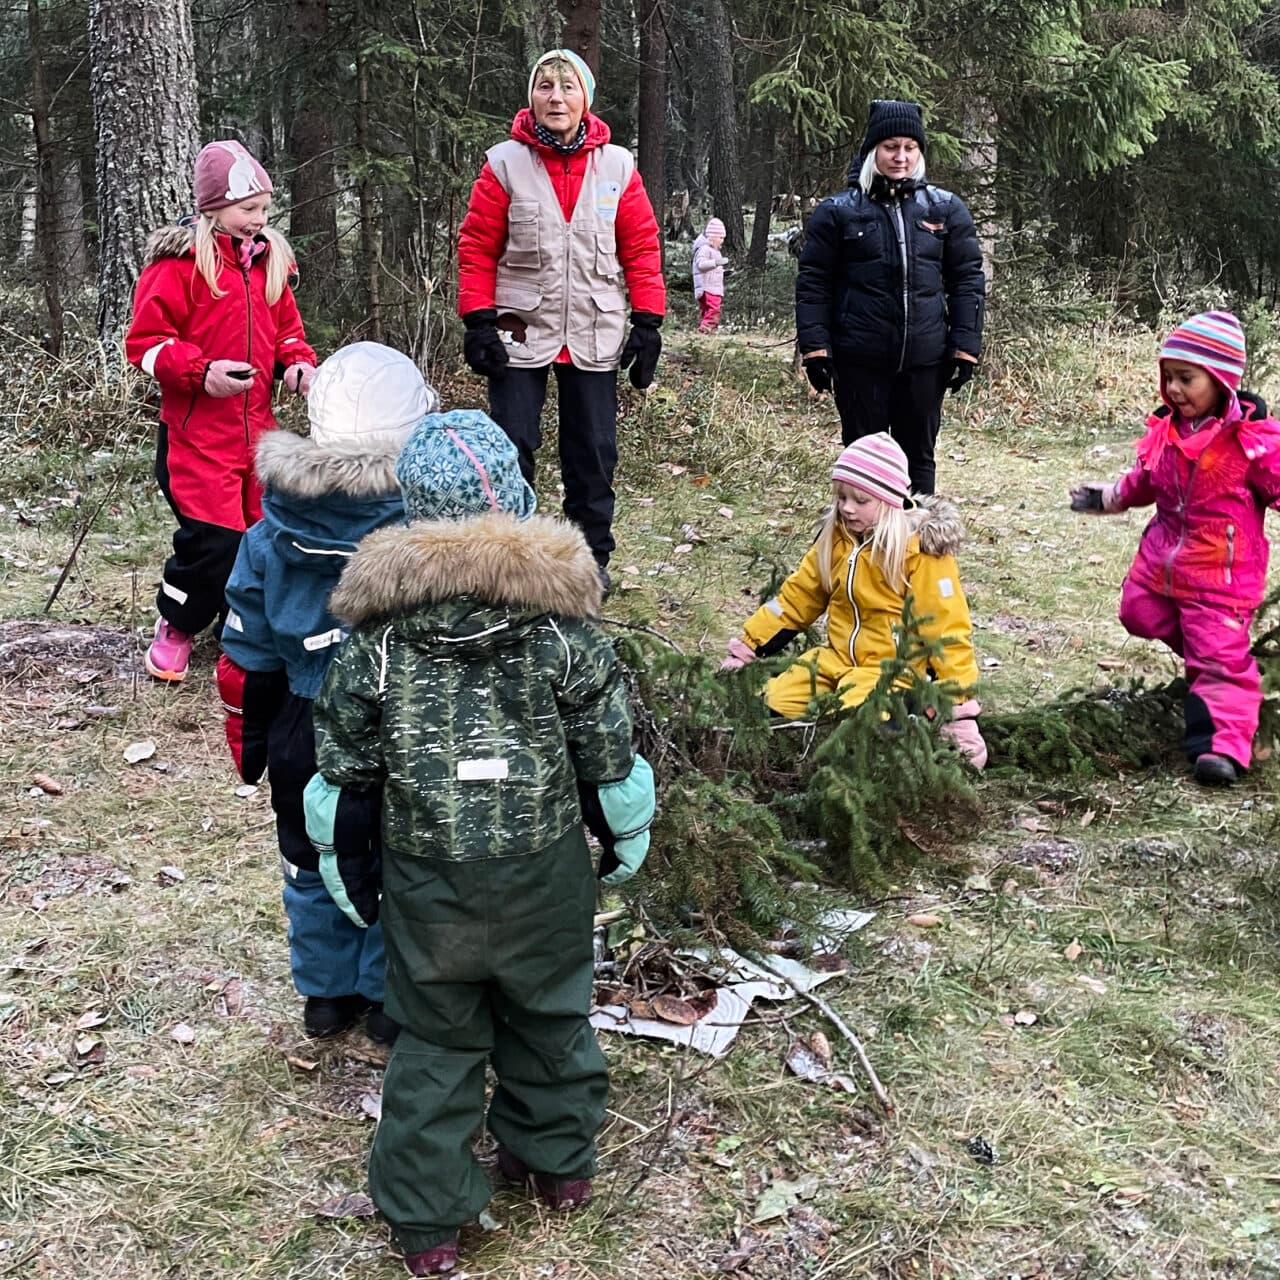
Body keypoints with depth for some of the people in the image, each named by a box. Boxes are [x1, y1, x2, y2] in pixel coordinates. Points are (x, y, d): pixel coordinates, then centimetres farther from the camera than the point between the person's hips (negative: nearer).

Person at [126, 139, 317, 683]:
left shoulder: (268, 259, 11)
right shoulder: (178, 263, -9)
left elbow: (285, 329, 20)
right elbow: (145, 341, -9)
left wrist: (298, 364, -1)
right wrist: (201, 372, -22)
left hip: (258, 426, 7)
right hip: (198, 429, -6)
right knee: (213, 536, -10)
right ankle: (176, 629, 13)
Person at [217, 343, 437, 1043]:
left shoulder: (272, 532, -10)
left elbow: (247, 655, 0)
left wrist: (247, 742, 14)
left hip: (305, 737, 3)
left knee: (312, 866, 23)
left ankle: (325, 994, 38)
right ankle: (390, 998, 33)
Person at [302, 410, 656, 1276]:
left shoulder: (379, 632, -11)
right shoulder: (561, 624, -12)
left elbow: (342, 765, -3)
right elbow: (609, 750, -4)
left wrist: (343, 865, 11)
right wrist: (630, 835, 13)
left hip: (426, 879, 0)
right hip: (544, 871, 0)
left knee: (436, 1039, 14)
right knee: (550, 1016, 22)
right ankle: (559, 1162, 41)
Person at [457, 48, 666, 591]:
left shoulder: (617, 166, 3)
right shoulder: (505, 163, -2)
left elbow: (641, 248, 4)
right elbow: (477, 247, -2)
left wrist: (647, 322, -1)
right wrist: (479, 322, -8)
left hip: (594, 337, 2)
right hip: (521, 333, -2)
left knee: (593, 453, 10)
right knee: (511, 448, 0)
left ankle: (592, 556, 23)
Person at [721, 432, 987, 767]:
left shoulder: (920, 547, -14)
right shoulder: (837, 536, 4)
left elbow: (947, 629, -15)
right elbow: (797, 597, 12)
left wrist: (962, 710, -19)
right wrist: (747, 647, 8)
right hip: (838, 657, 6)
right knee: (771, 706, -11)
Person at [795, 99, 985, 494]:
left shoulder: (946, 209, 6)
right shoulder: (838, 211, 1)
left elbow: (967, 280, 7)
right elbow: (813, 283, 1)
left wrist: (965, 347, 0)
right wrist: (815, 348, -7)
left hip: (925, 358, 2)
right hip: (859, 360, -2)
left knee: (918, 456, 11)